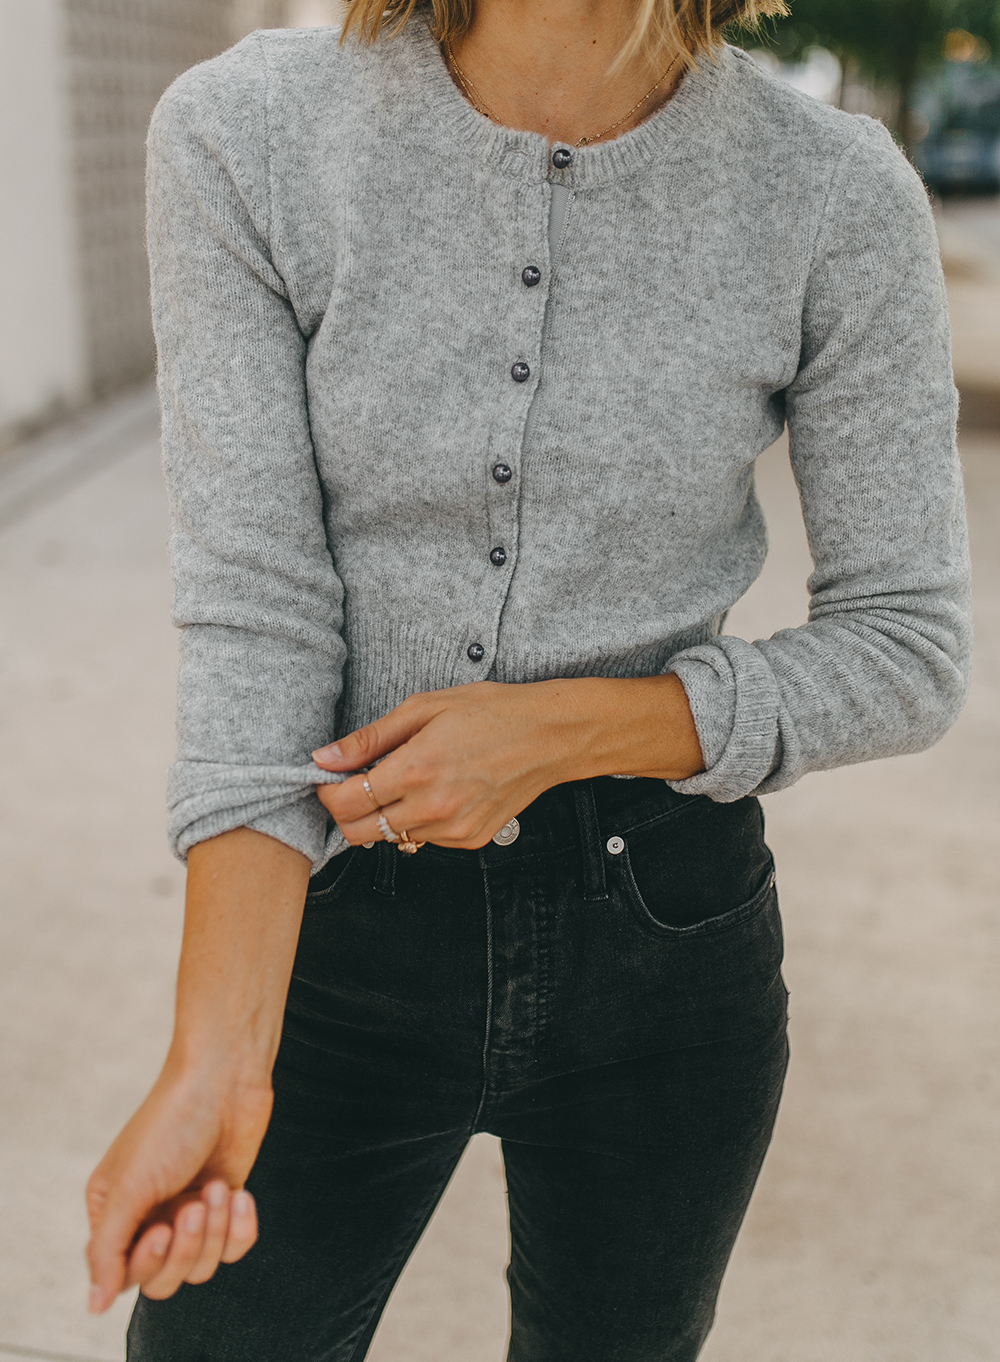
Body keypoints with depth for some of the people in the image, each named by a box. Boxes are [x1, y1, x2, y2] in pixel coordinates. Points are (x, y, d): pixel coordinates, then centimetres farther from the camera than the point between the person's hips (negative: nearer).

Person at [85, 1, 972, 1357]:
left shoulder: (838, 192, -10)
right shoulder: (241, 136, -10)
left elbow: (907, 655, -5)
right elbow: (252, 617, -15)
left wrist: (561, 726, -18)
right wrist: (216, 1061, -23)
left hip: (660, 931, 1)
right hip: (336, 922, 0)